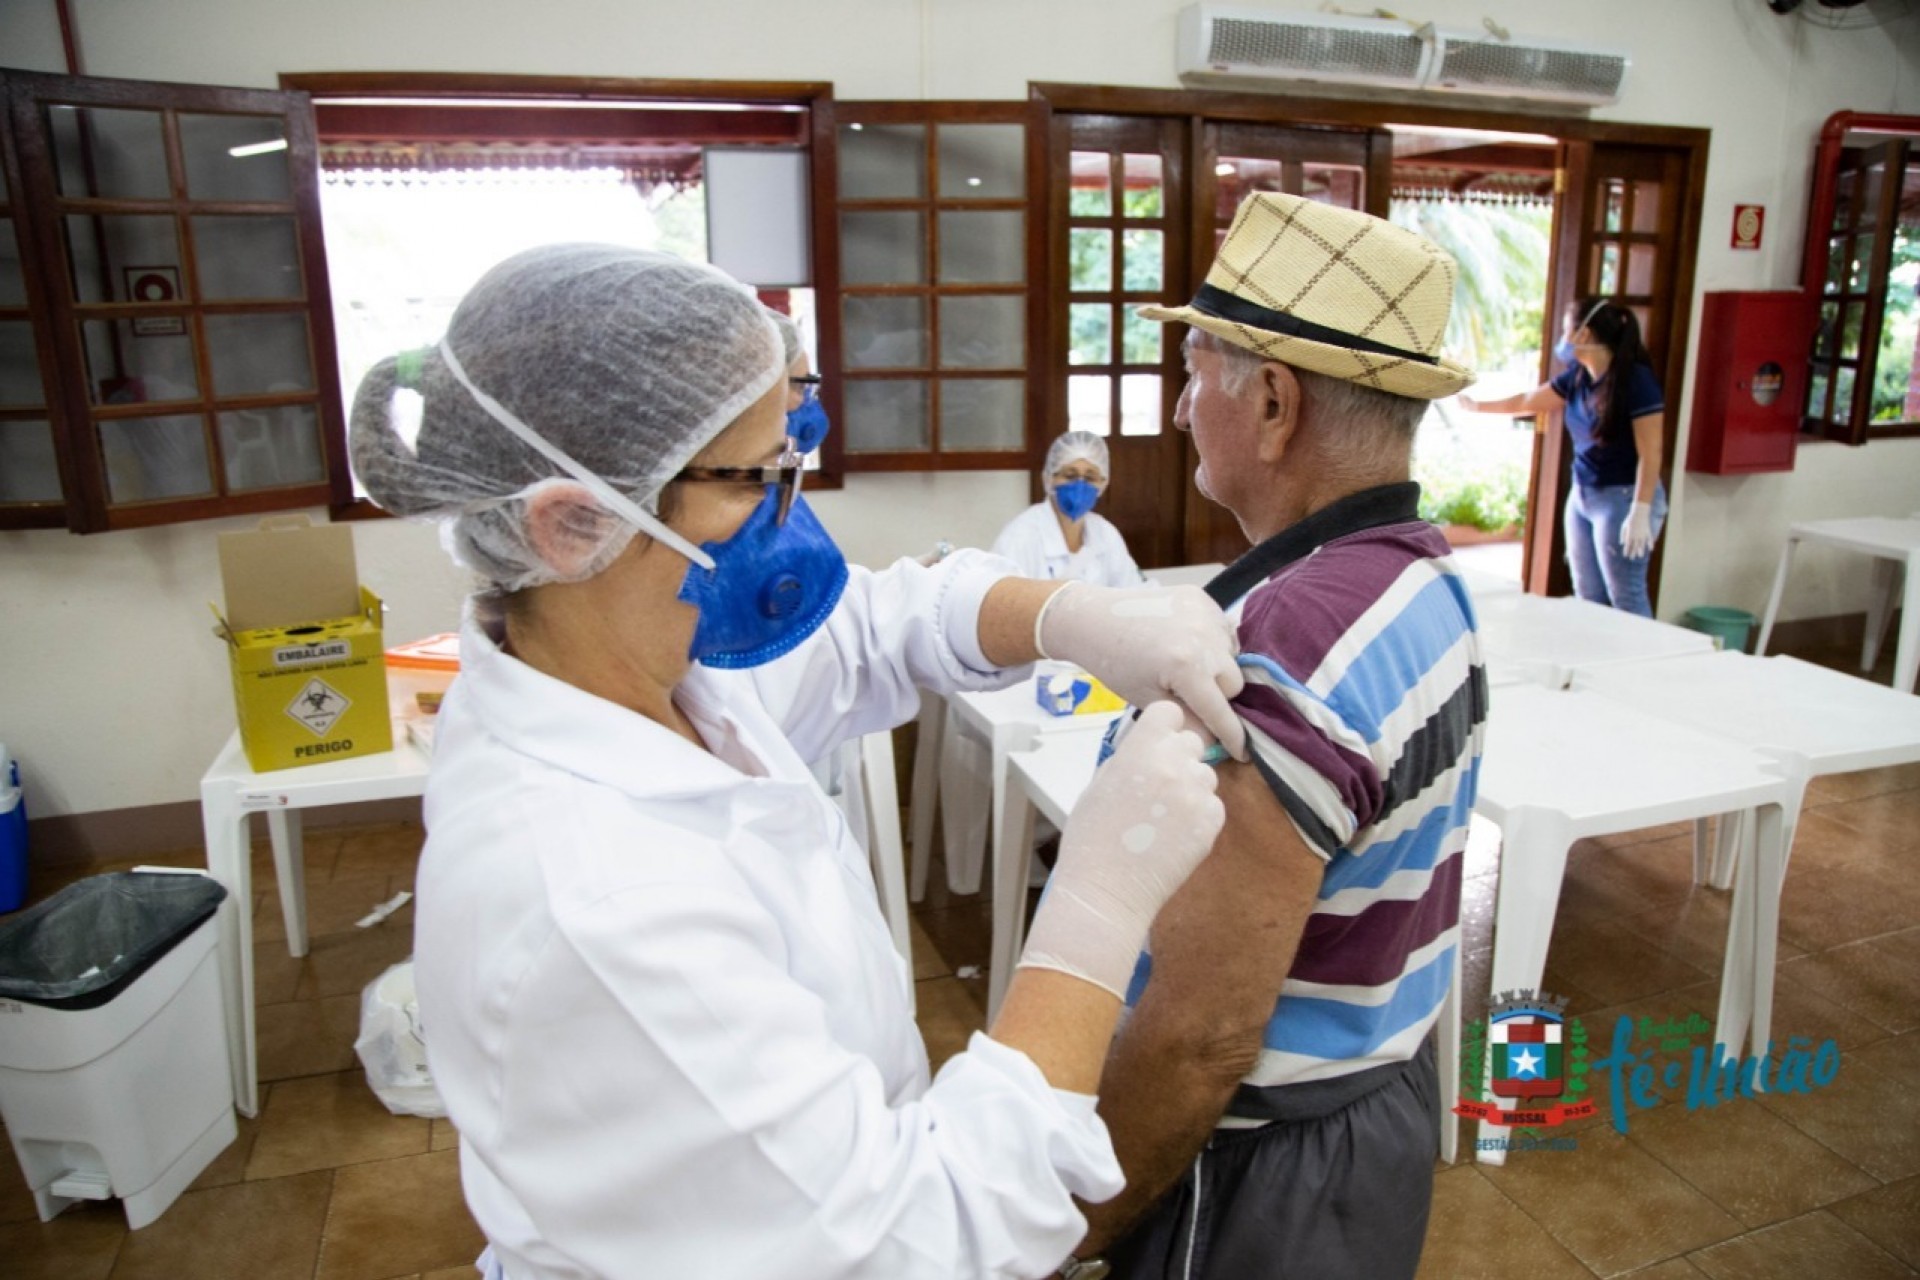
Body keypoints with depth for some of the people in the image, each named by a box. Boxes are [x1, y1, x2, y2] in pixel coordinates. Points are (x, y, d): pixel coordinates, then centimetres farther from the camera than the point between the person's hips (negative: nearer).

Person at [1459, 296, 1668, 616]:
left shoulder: (1636, 380, -16)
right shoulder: (1577, 376, 5)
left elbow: (1650, 453, -18)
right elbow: (1526, 402, 22)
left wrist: (1641, 512, -22)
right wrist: (1476, 406, 30)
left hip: (1621, 499, -7)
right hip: (1581, 496, 7)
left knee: (1626, 599, -4)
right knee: (1588, 598, 10)